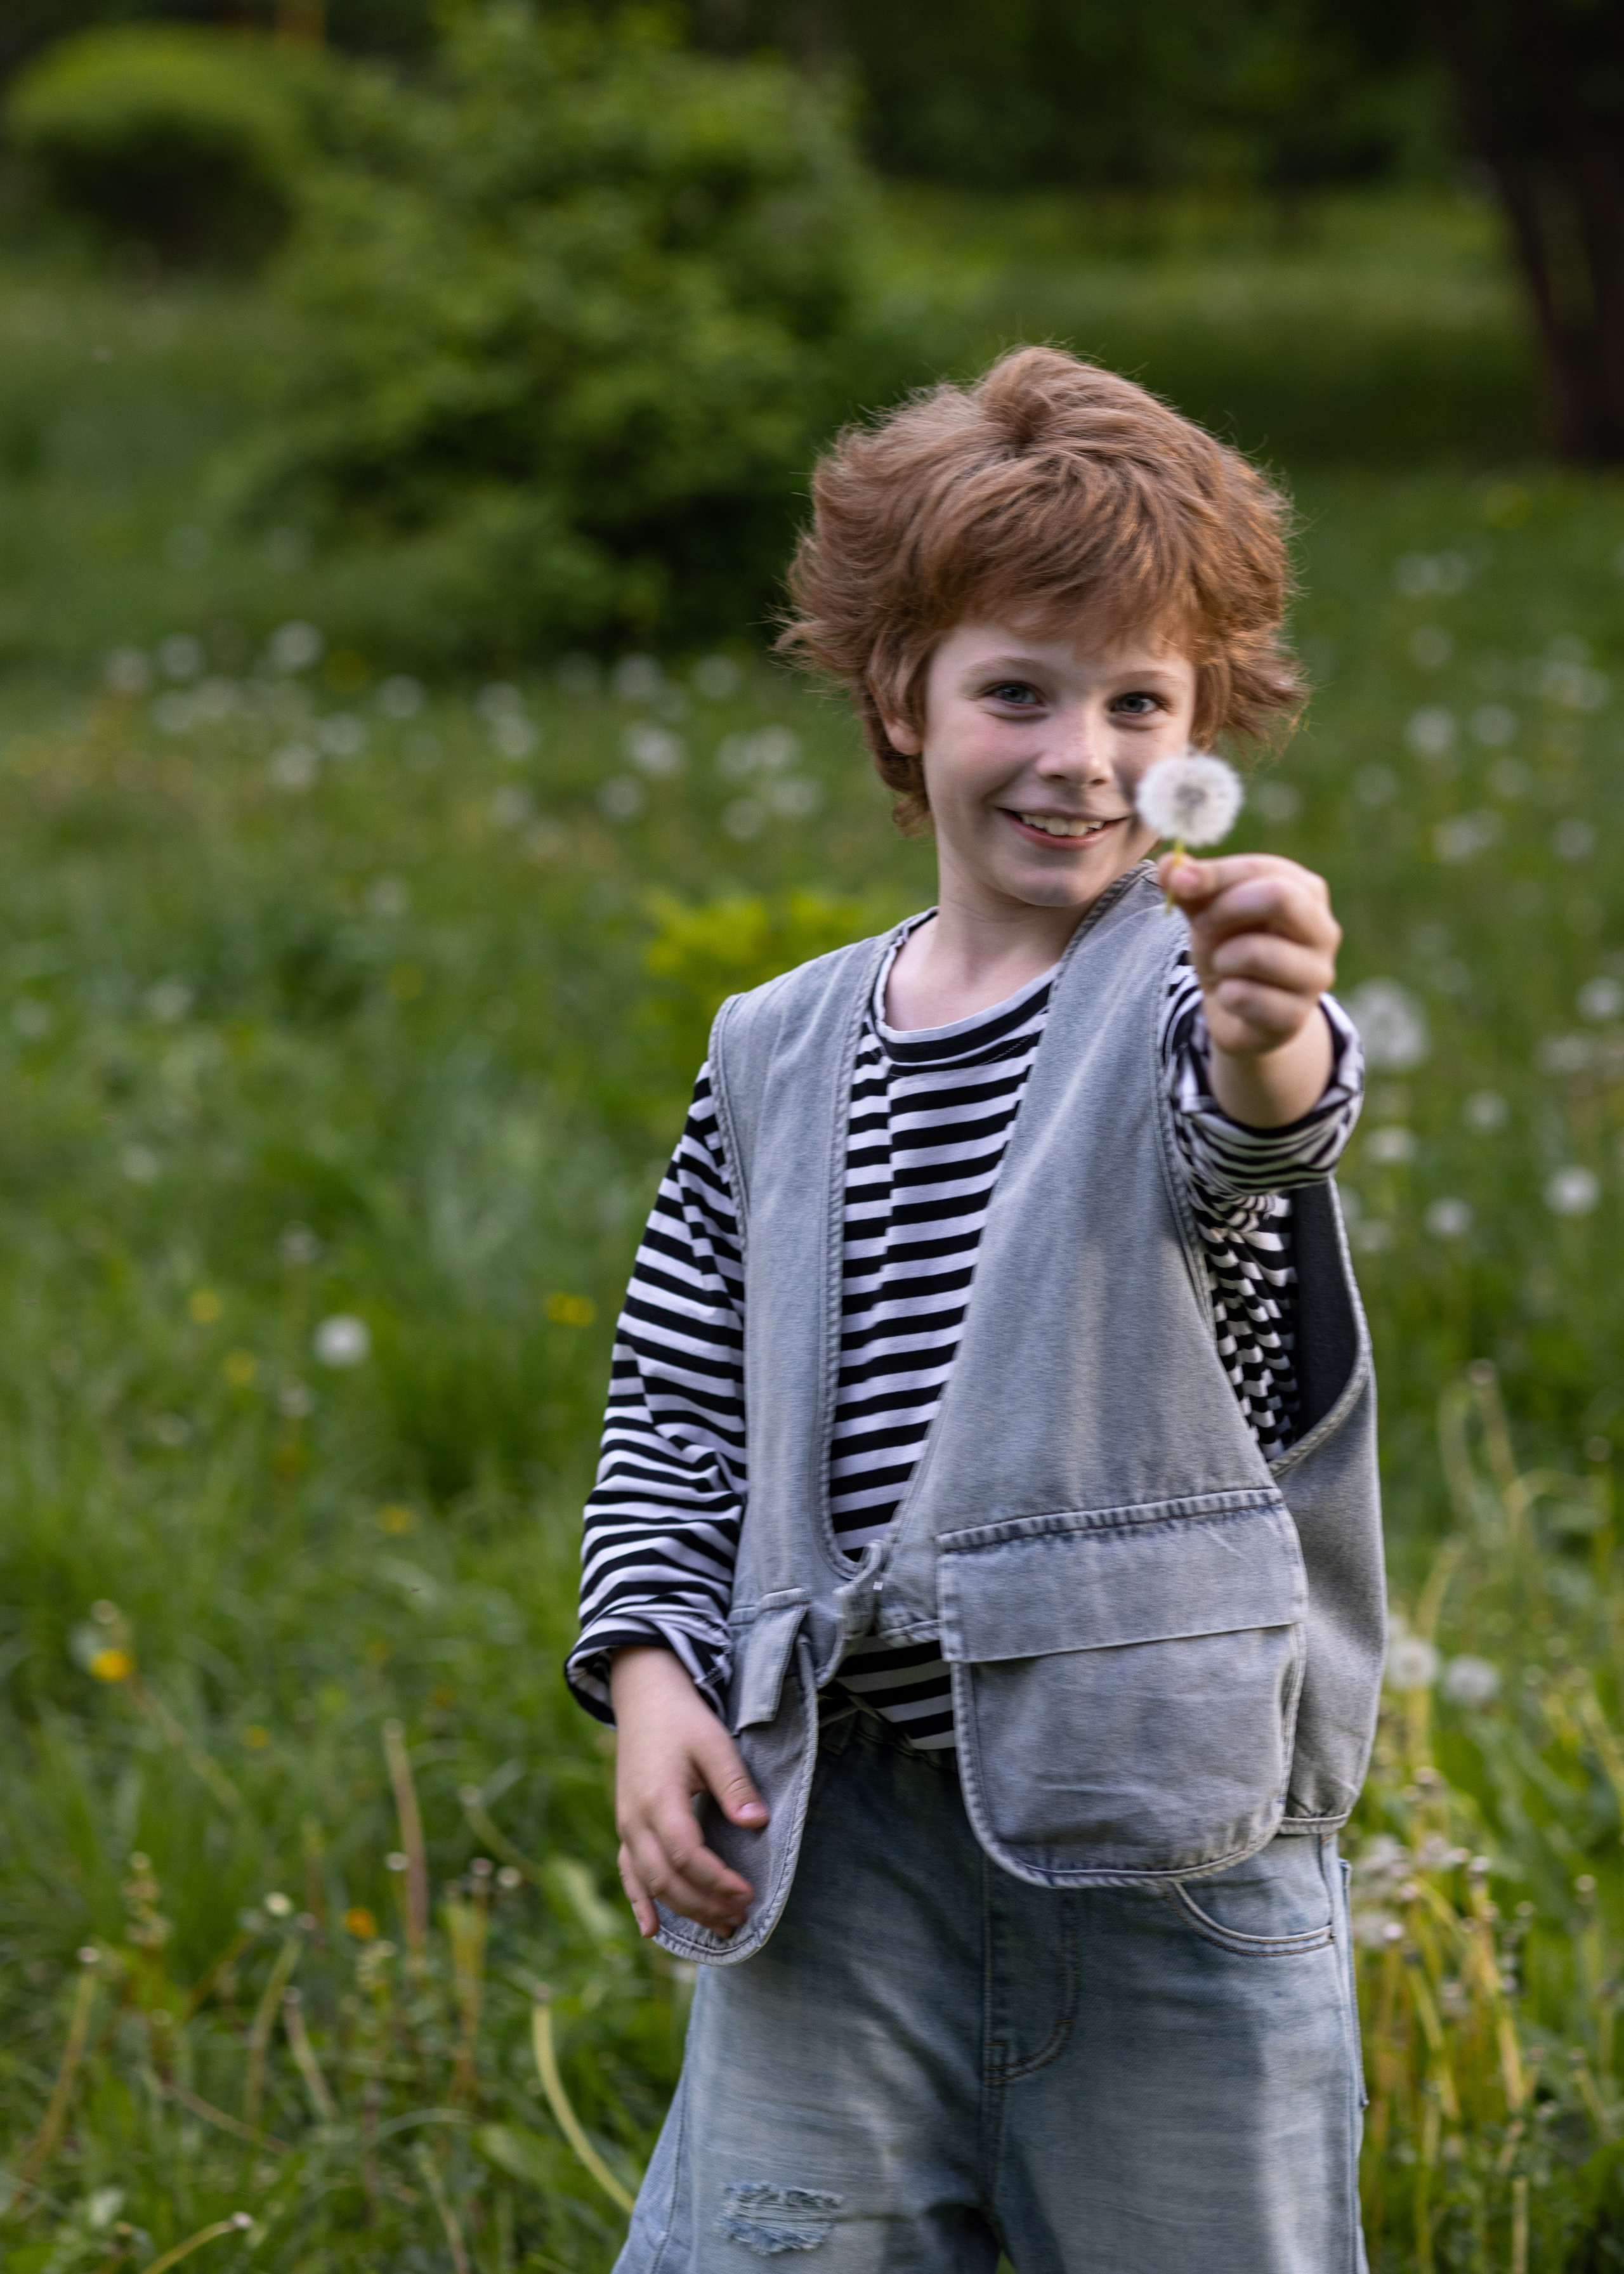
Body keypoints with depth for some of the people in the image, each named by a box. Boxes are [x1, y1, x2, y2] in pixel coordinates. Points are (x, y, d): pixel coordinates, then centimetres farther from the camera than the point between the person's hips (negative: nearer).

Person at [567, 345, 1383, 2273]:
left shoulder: (1203, 995, -4)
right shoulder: (781, 1055, 8)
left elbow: (1235, 1132, -29)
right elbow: (675, 1410, 14)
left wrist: (1268, 1035, -52)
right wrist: (649, 1668, -2)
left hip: (1174, 1841, -3)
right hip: (839, 1837, 3)